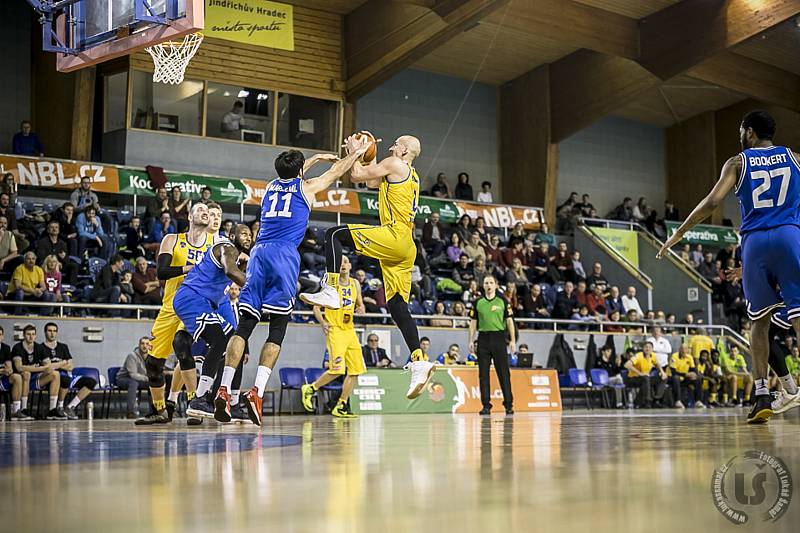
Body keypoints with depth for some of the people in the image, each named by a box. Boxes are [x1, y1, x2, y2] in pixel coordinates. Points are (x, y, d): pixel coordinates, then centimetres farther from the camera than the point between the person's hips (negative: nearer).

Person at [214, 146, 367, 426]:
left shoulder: (271, 186, 24)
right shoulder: (306, 187, 13)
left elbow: (290, 176, 49)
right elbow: (336, 171, 30)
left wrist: (316, 157, 61)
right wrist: (355, 151, 47)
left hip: (258, 254, 4)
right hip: (284, 255, -4)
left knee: (244, 327, -1)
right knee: (277, 331, -3)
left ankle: (223, 390, -13)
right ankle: (257, 391, -19)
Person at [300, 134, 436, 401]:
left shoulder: (395, 164, 1)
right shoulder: (412, 176, 29)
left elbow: (357, 176, 0)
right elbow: (372, 181, 40)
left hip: (394, 235, -9)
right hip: (405, 248, 9)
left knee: (335, 234, -11)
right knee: (398, 306, 5)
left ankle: (330, 292, -21)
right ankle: (419, 362, -3)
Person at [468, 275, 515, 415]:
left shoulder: (503, 301, 5)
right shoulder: (478, 302, 9)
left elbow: (509, 321, 5)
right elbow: (473, 322, 12)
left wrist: (513, 340, -1)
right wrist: (471, 340, 3)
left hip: (499, 337, -2)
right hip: (483, 339, 2)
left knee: (503, 373, -2)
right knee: (483, 374, 1)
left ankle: (508, 404, 3)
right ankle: (486, 405, 7)